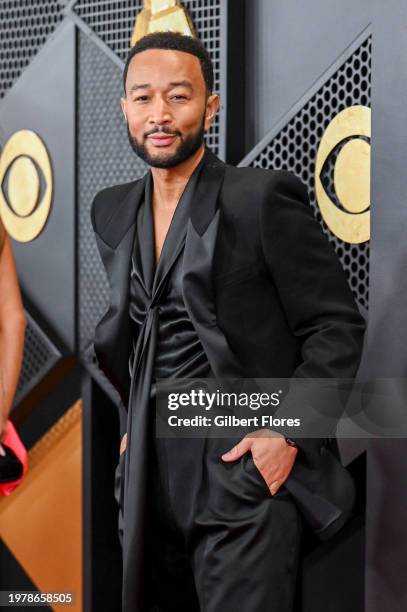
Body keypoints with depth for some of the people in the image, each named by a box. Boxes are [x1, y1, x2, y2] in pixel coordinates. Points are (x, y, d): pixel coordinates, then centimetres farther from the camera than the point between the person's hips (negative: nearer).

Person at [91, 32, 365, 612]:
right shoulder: (113, 211, 10)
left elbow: (338, 328, -8)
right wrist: (131, 423, 16)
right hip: (148, 472, 6)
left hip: (244, 469, -6)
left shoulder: (263, 197, -9)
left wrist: (289, 434, -15)